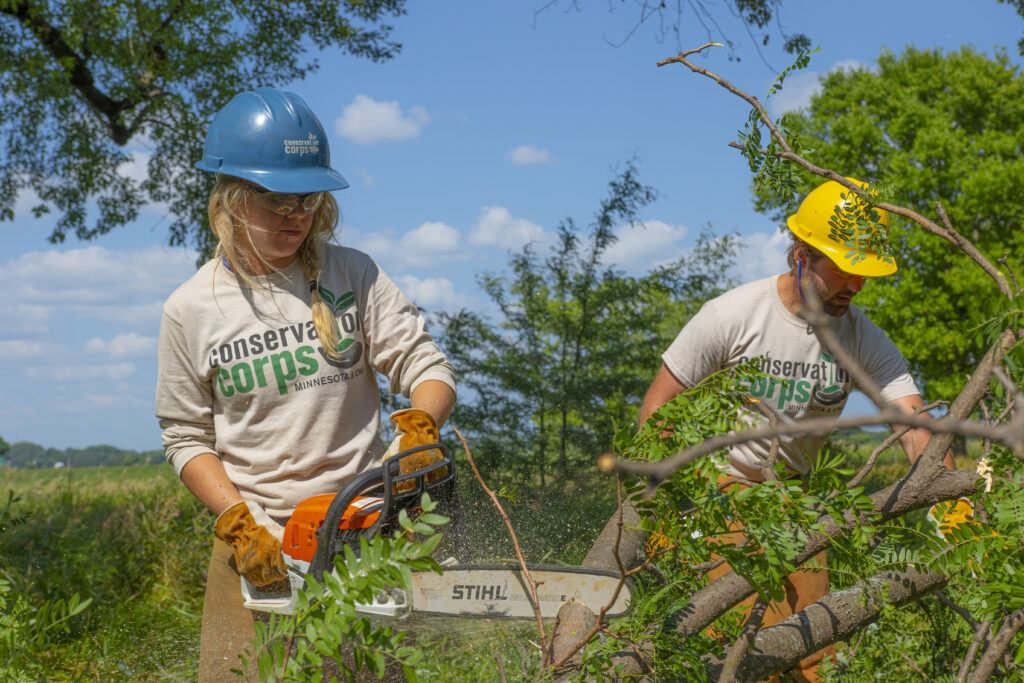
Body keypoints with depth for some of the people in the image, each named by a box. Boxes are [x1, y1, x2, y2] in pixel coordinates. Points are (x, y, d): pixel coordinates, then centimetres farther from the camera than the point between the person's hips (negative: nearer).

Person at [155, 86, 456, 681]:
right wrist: (239, 525, -9)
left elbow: (426, 365, 0)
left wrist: (419, 425, -22)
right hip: (257, 542, 0)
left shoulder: (353, 276, 1)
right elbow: (188, 437, 5)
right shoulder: (192, 309, 0)